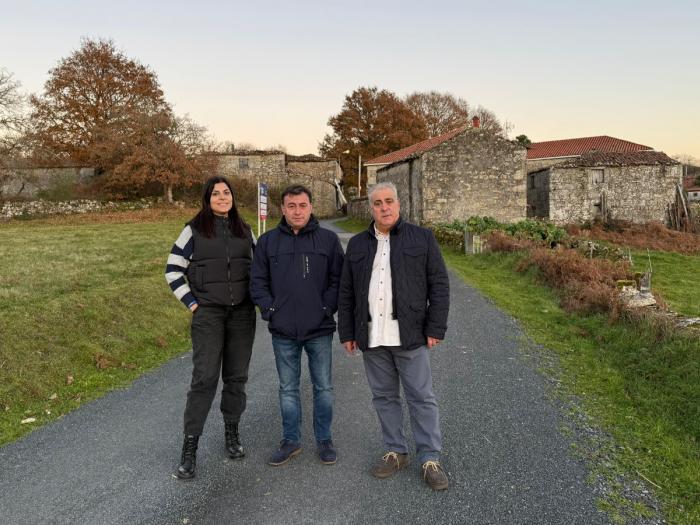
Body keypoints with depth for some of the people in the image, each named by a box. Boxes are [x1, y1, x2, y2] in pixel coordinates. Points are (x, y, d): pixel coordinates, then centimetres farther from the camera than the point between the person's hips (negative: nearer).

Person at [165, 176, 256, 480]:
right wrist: (191, 303, -6)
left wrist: (257, 298, 7)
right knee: (204, 377, -7)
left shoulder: (245, 231, 9)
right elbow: (173, 270, 0)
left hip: (242, 312, 4)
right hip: (208, 314, -3)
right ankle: (190, 446, 4)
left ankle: (232, 432, 27)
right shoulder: (195, 230, -1)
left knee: (237, 376, 9)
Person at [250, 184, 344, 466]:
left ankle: (324, 439, 27)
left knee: (323, 387, 10)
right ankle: (291, 440, 28)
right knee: (288, 389, 13)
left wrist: (327, 309, -8)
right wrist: (270, 310, -4)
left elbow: (338, 279, 0)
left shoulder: (328, 239, 0)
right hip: (283, 331, 2)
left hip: (319, 330, -1)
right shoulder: (268, 241, 4)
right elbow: (258, 281, 6)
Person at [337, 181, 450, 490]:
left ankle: (430, 459, 14)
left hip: (409, 336, -3)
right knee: (384, 397, 12)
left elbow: (439, 285, -2)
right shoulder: (357, 244, 11)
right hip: (371, 338, 4)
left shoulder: (422, 239, 1)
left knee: (421, 398, 2)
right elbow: (346, 293, 11)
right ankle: (395, 452, 26)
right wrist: (347, 333, 7)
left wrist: (435, 329, -7)